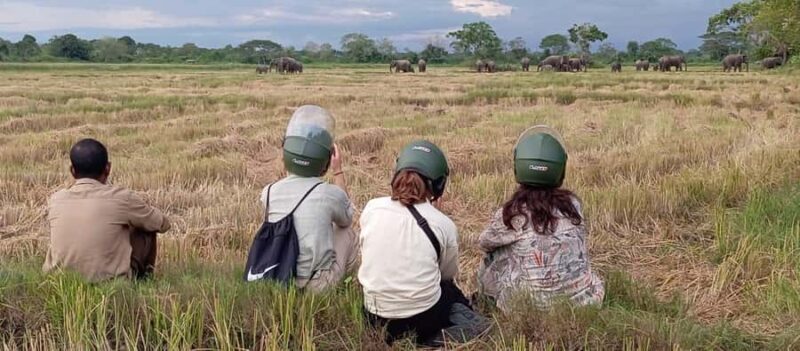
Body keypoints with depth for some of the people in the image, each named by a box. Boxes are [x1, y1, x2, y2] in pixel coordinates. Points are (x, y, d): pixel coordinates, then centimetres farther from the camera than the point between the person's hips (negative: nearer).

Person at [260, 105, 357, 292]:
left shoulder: (269, 192, -9)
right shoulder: (330, 194, -18)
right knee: (348, 233, 18)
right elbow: (346, 218, 6)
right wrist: (338, 172, 11)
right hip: (318, 285, -4)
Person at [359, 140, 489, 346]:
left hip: (375, 318, 3)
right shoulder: (444, 225, -9)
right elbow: (449, 274, 7)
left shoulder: (372, 208, -6)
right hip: (423, 318, -3)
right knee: (450, 289, 31)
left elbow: (367, 253, 6)